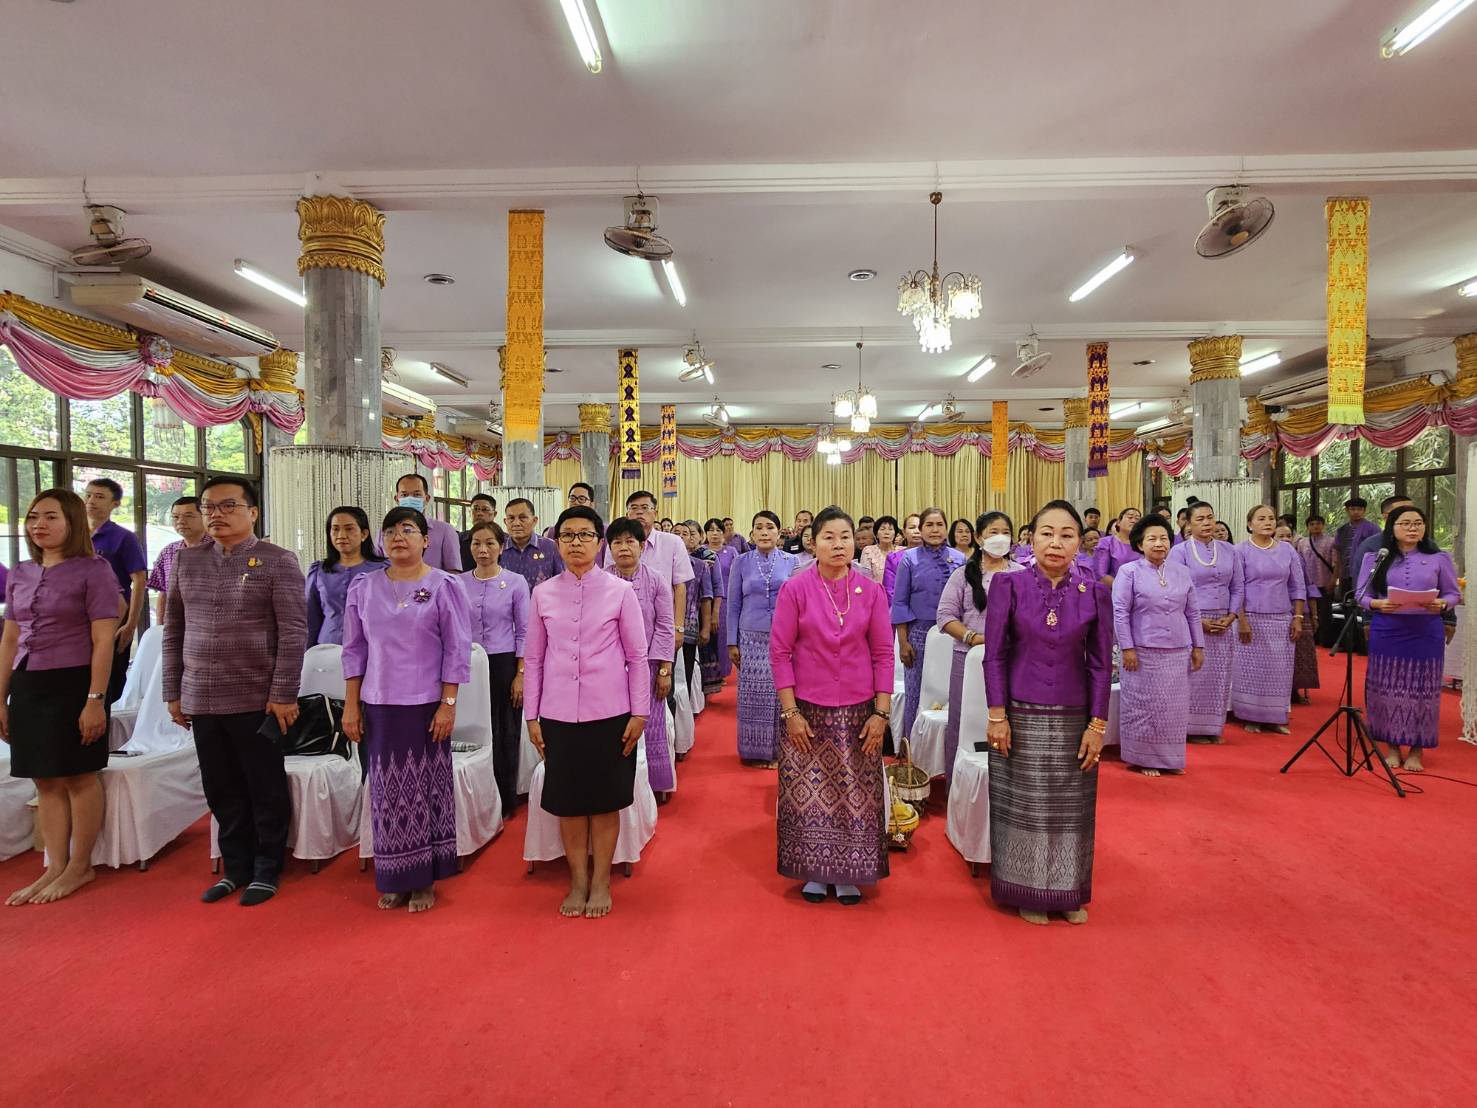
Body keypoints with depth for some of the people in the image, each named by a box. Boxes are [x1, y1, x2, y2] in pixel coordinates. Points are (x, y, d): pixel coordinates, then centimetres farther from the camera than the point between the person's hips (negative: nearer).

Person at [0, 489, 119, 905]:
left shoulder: (93, 570, -7)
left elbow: (103, 642, -10)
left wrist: (96, 700, -15)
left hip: (73, 684, -6)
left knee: (78, 777, 3)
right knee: (45, 781, 10)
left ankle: (79, 867, 16)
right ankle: (54, 867, 19)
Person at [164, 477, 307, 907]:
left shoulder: (277, 561, -6)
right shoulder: (186, 561, 9)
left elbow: (293, 633, -11)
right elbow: (173, 631, 13)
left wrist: (284, 695, -14)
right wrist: (173, 692, 10)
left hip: (257, 701, -5)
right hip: (201, 701, 5)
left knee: (266, 791, 7)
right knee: (222, 792, 14)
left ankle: (266, 872, 21)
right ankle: (235, 868, 30)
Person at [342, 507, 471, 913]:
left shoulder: (444, 586, -3)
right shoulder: (363, 587, 7)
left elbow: (457, 650, -4)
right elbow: (354, 650, 9)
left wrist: (448, 704, -9)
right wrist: (351, 705, 6)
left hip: (426, 704, -3)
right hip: (378, 704, 3)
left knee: (426, 787, 4)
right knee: (387, 790, 8)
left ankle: (424, 879, 18)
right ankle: (393, 879, 23)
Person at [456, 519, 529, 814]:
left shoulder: (516, 582, -4)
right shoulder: (459, 583, 3)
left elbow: (523, 632, -3)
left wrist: (520, 675, -8)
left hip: (504, 664, -2)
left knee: (506, 734, 6)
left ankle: (505, 801, 22)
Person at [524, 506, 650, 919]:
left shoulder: (620, 591, -3)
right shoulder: (543, 594, 3)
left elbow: (638, 656, 0)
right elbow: (533, 658, 7)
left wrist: (639, 712, -3)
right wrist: (531, 716, 5)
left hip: (609, 712, -2)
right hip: (558, 714, 2)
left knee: (605, 799, 8)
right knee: (567, 799, 11)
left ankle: (601, 883, 26)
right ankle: (578, 881, 28)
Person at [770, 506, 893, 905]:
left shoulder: (871, 590, -1)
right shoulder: (794, 589, -6)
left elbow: (883, 653, 2)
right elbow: (780, 652, -5)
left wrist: (882, 712, -3)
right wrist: (790, 712, -8)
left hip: (858, 710, 2)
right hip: (807, 710, -1)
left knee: (855, 794, 8)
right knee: (809, 793, 7)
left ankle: (849, 874, 27)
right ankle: (815, 871, 26)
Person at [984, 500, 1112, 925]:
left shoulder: (1095, 594, -2)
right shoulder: (1008, 585, -7)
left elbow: (1101, 664, 2)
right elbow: (994, 655, -6)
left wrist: (1097, 724, -2)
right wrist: (997, 715, -9)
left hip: (1073, 720, 2)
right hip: (1021, 717, -1)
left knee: (1071, 809, 13)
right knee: (1024, 807, 9)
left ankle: (1070, 893, 32)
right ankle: (1029, 892, 28)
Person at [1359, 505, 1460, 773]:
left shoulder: (1439, 558, 5)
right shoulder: (1375, 558, 4)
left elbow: (1454, 593, 7)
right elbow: (1361, 596, 5)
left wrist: (1441, 604, -13)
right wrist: (1378, 604, -15)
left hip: (1426, 633, 0)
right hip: (1386, 633, 0)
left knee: (1422, 690, 4)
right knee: (1387, 688, 4)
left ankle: (1416, 750, 17)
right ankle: (1392, 747, 17)